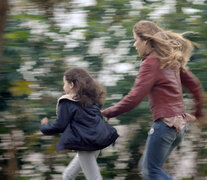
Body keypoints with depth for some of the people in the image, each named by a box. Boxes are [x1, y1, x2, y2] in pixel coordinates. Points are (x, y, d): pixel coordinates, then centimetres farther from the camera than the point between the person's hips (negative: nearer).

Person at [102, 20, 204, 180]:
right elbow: (194, 84, 21)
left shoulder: (150, 63, -11)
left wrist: (107, 113, -11)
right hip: (180, 123, 9)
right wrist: (198, 111, 34)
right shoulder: (171, 61, 14)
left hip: (165, 123, -9)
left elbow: (134, 98, -18)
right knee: (146, 167, 17)